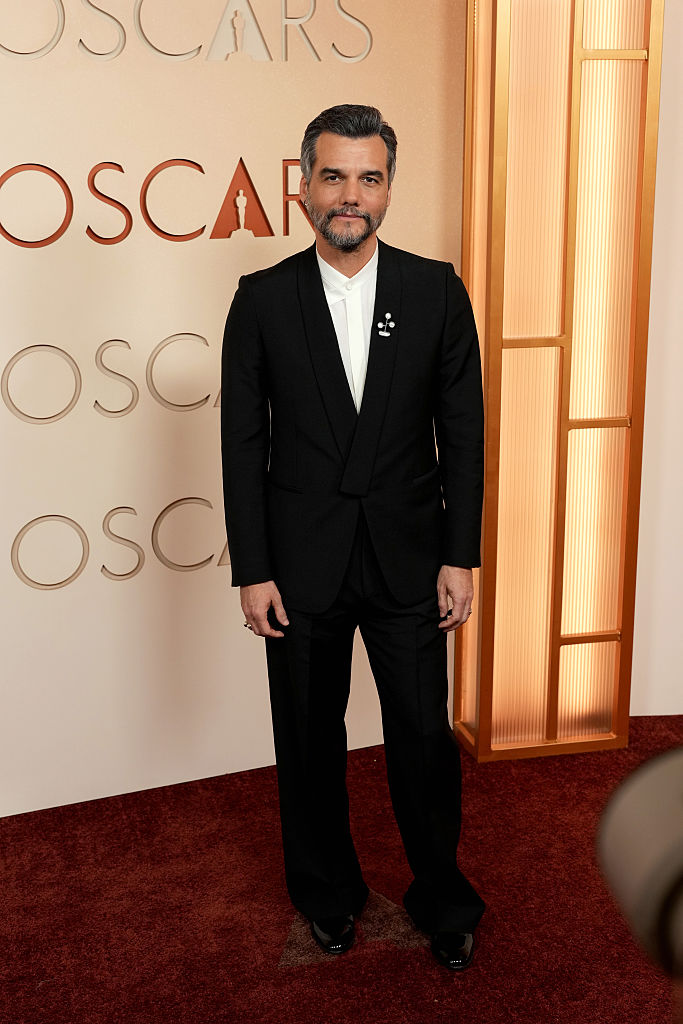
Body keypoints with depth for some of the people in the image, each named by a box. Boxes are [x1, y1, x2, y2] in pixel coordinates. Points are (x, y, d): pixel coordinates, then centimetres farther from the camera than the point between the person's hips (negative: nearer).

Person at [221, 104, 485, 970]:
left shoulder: (437, 290, -1)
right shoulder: (262, 299, -2)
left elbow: (463, 431, 0)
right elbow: (243, 443, -2)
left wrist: (460, 557, -3)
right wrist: (252, 571, -6)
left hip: (408, 558, 0)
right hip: (302, 565, 0)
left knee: (424, 737, 10)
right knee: (310, 741, 14)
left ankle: (442, 897, 34)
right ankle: (327, 891, 38)